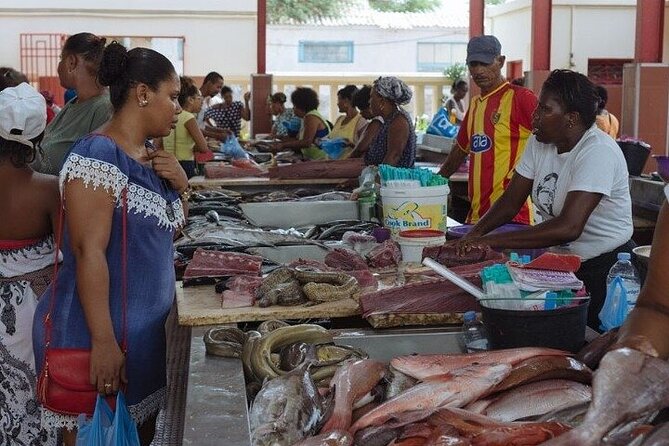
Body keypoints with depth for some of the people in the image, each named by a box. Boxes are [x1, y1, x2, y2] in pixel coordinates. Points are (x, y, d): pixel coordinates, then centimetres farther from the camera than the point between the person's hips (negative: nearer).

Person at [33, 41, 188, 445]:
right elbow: (89, 251, -23)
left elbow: (170, 225, 21)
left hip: (149, 326, 9)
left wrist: (181, 185, 1)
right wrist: (103, 342, -25)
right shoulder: (98, 155, -17)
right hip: (101, 330, -9)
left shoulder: (148, 154, 10)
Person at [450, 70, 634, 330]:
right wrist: (473, 236, -18)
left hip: (606, 267, -6)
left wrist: (491, 242, -35)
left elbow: (569, 227, -33)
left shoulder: (598, 152, -23)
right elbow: (510, 203, 2)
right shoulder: (539, 143, 1)